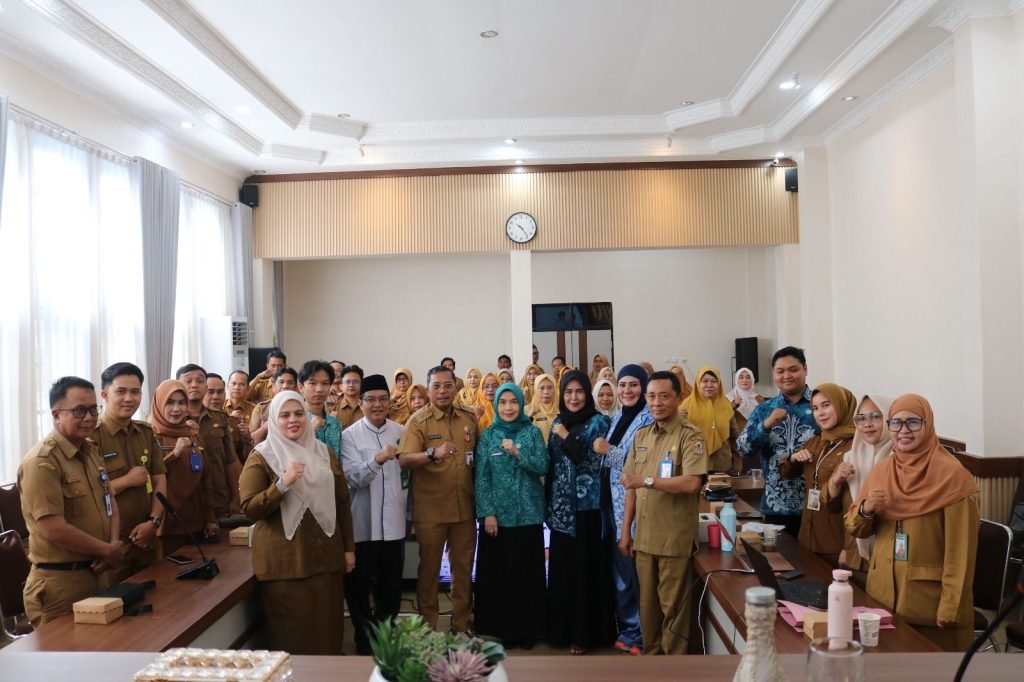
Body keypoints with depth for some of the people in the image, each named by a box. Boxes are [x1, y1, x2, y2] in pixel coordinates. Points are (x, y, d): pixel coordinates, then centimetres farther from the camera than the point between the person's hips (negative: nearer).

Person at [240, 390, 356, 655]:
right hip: (284, 560, -4)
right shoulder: (261, 457, -3)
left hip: (325, 555, 4)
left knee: (327, 628, 10)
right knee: (291, 634, 1)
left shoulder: (324, 453, 9)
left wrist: (349, 547, 11)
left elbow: (342, 503, 13)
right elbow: (249, 508, -11)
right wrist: (282, 484, -24)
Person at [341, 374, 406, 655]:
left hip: (393, 521, 3)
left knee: (391, 585, 14)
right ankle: (365, 640, 28)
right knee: (359, 585, 10)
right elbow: (353, 478, -19)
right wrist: (377, 460, -35)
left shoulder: (400, 431, 3)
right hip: (363, 523, -3)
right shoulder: (350, 435, -7)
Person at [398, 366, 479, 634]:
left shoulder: (469, 418, 5)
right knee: (429, 567, 9)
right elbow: (404, 461, -19)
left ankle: (462, 622, 30)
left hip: (465, 507, 4)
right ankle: (427, 624, 25)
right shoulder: (418, 421, -7)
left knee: (463, 565, 14)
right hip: (430, 509, -4)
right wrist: (433, 453, -36)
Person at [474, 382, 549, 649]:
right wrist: (487, 513, -8)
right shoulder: (488, 435, 3)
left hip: (528, 513, 0)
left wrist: (517, 453, -18)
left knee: (527, 571, 4)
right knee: (498, 572, 4)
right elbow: (481, 477, 0)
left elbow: (543, 467, -5)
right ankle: (504, 628, 17)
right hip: (497, 514, 1)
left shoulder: (533, 432, 3)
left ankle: (528, 628, 17)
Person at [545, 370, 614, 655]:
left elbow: (594, 462, -16)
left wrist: (567, 438, -16)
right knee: (561, 568, 12)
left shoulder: (597, 422, -6)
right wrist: (548, 502, 12)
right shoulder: (557, 423, 10)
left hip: (587, 505, -5)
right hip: (561, 506, 5)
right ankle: (561, 628, 25)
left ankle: (586, 632, 12)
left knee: (586, 568, 1)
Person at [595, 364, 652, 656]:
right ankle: (627, 630, 29)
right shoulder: (617, 417, 14)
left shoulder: (649, 419, -10)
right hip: (612, 501, 8)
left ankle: (641, 635, 14)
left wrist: (607, 450, -16)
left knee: (635, 571, -1)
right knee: (619, 570, 15)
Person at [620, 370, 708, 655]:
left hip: (675, 538, -5)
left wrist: (647, 480, -22)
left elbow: (692, 483, -22)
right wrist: (626, 531, 10)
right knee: (647, 604, 16)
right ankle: (650, 656, 32)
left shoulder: (690, 436, -9)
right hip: (644, 536, 6)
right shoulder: (641, 435, 10)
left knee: (673, 607, 7)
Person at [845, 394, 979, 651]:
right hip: (883, 594, 5)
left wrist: (950, 608, -15)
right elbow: (856, 529, 8)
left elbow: (960, 549, -13)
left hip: (930, 599, -5)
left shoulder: (952, 476, -13)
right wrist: (865, 510, -13)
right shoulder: (881, 470, 4)